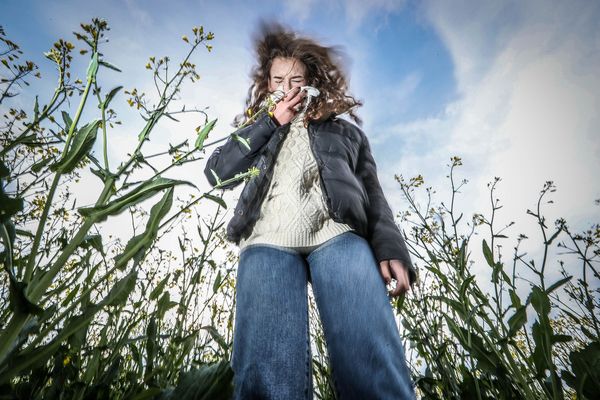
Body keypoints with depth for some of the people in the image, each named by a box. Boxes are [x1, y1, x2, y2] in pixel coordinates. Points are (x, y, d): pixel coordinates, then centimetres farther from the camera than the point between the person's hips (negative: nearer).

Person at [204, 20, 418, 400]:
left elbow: (373, 194, 17)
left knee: (373, 361, -22)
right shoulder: (257, 131, 33)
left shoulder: (344, 130, 28)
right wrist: (272, 121, 14)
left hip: (339, 235, 0)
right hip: (268, 241, 1)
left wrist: (391, 248, -3)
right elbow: (217, 171, 14)